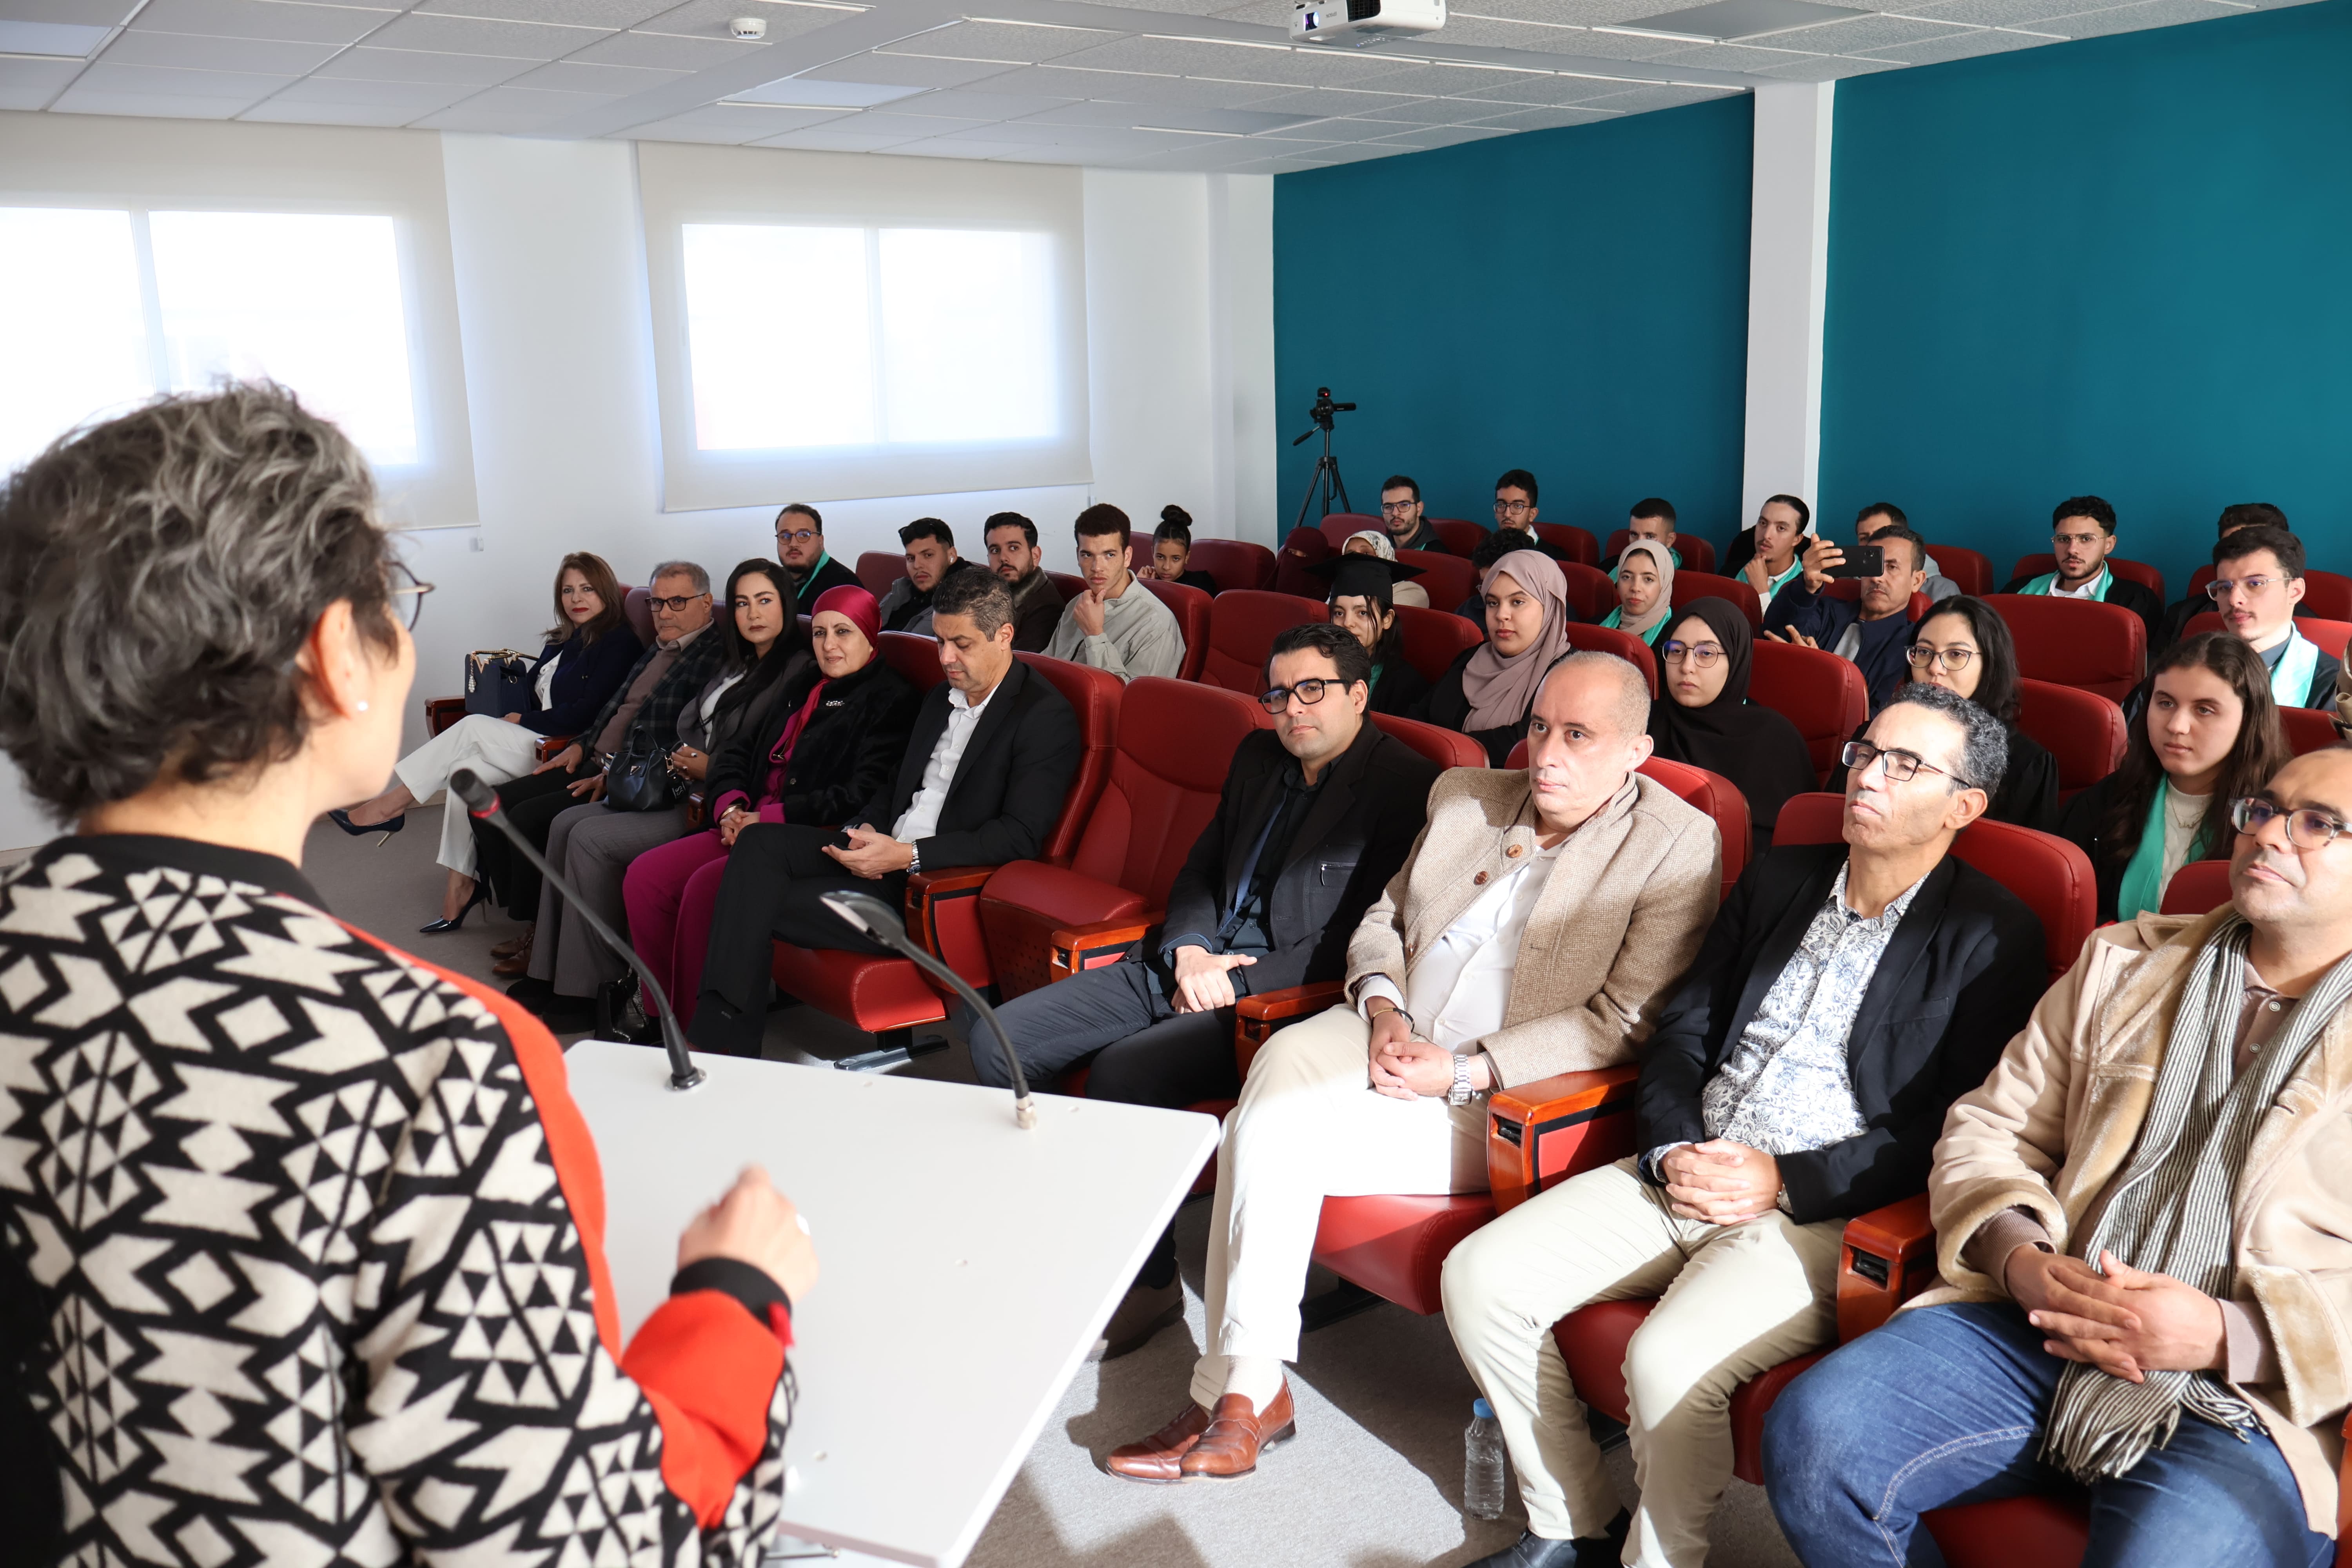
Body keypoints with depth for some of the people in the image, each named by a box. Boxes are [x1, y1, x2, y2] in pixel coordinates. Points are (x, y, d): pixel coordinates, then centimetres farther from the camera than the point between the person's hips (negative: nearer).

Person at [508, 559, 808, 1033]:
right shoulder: (732, 665, 19)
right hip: (684, 788, 10)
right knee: (567, 824, -2)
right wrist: (677, 762, 3)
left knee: (592, 839, -17)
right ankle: (549, 974, 1)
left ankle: (597, 990, -8)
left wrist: (713, 770, -19)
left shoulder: (798, 671, -10)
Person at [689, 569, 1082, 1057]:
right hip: (884, 851, 8)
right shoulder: (941, 697, 18)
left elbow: (1020, 836, -17)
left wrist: (907, 855, -24)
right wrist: (861, 830, 0)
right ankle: (719, 1030, -20)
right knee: (759, 842, -15)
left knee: (762, 904, -18)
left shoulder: (1046, 715, -9)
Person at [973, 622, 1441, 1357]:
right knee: (1000, 1040, -5)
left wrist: (1236, 981, -16)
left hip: (1284, 995, -8)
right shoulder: (1258, 756, 16)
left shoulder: (1405, 787, -8)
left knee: (1121, 1070, -30)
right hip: (1189, 965, 8)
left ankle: (1149, 1282, -11)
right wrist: (1188, 952, -1)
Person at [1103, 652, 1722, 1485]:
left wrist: (1462, 1071, -17)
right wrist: (1383, 1006, -3)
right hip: (1391, 1037, 6)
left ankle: (1242, 1389, -5)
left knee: (1268, 1131, -22)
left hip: (1503, 1100, -6)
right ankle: (1244, 1386, -14)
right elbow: (1381, 922, 19)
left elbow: (1622, 1023, -11)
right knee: (1282, 1063, -26)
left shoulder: (1676, 845, -5)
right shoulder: (1465, 797, 14)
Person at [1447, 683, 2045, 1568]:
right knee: (1480, 1277, -9)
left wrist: (1785, 1183, -16)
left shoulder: (1992, 935, -2)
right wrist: (1674, 1150, -3)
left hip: (1823, 1213, -6)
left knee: (1668, 1361, -31)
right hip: (1686, 1172, 6)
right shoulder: (1778, 880, 16)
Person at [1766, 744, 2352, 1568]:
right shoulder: (2124, 964, 18)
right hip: (2037, 1330, 4)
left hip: (2247, 1397, -3)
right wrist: (2019, 1256, -5)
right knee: (1810, 1435, -19)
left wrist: (2228, 1335, -16)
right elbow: (1990, 1128, 16)